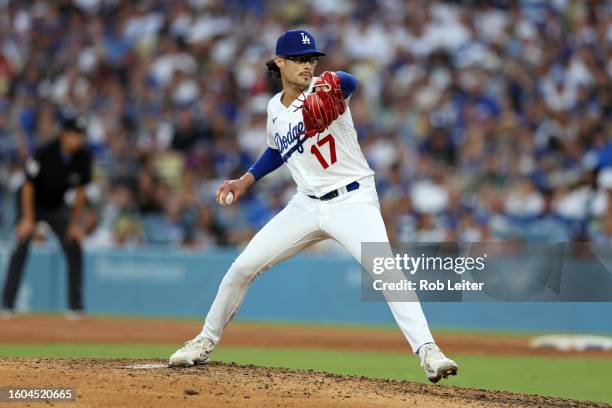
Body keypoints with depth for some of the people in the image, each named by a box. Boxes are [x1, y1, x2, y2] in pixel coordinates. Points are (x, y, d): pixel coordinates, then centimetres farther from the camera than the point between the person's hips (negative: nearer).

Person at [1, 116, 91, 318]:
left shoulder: (83, 157, -16)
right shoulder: (44, 153, -29)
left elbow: (80, 191, -5)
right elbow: (28, 185, -20)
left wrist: (74, 224, -4)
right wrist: (28, 219, -21)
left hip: (57, 206, 4)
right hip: (32, 203, -4)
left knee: (74, 250, -7)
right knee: (22, 247, -19)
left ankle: (76, 306, 2)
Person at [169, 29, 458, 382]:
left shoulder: (323, 90, -12)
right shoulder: (276, 108, 7)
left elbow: (349, 83, -38)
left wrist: (329, 87, -61)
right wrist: (246, 180, 16)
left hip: (352, 201, -5)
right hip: (307, 205, 5)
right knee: (242, 268, 2)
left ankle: (429, 352, -28)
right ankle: (206, 342, 21)